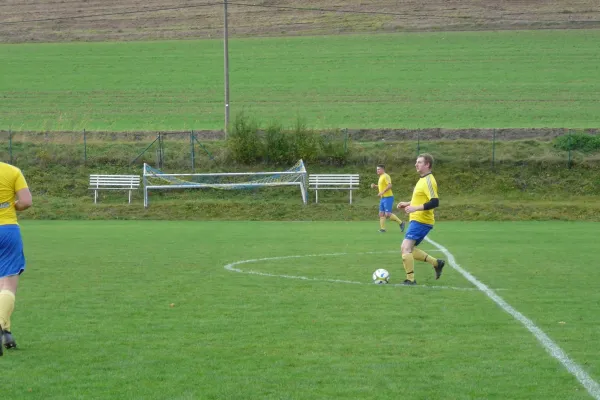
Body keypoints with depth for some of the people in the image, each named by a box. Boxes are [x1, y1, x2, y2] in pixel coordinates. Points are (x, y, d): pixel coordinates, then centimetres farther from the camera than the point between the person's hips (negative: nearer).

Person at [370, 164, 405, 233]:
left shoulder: (386, 176, -12)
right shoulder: (381, 177, 17)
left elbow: (390, 185, -25)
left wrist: (382, 192, -29)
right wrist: (375, 186, 13)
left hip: (388, 197, -10)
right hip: (383, 198, 10)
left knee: (387, 214, -12)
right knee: (381, 214, 4)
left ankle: (401, 222, 1)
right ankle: (382, 229, 5)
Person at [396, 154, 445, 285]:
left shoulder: (429, 181, -16)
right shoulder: (423, 179, 16)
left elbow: (434, 202, -25)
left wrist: (415, 208, -30)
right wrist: (407, 204, 18)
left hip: (421, 221, -10)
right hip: (416, 220, 10)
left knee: (406, 248, -15)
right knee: (408, 249, 13)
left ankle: (410, 280, -10)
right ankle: (436, 263, 20)